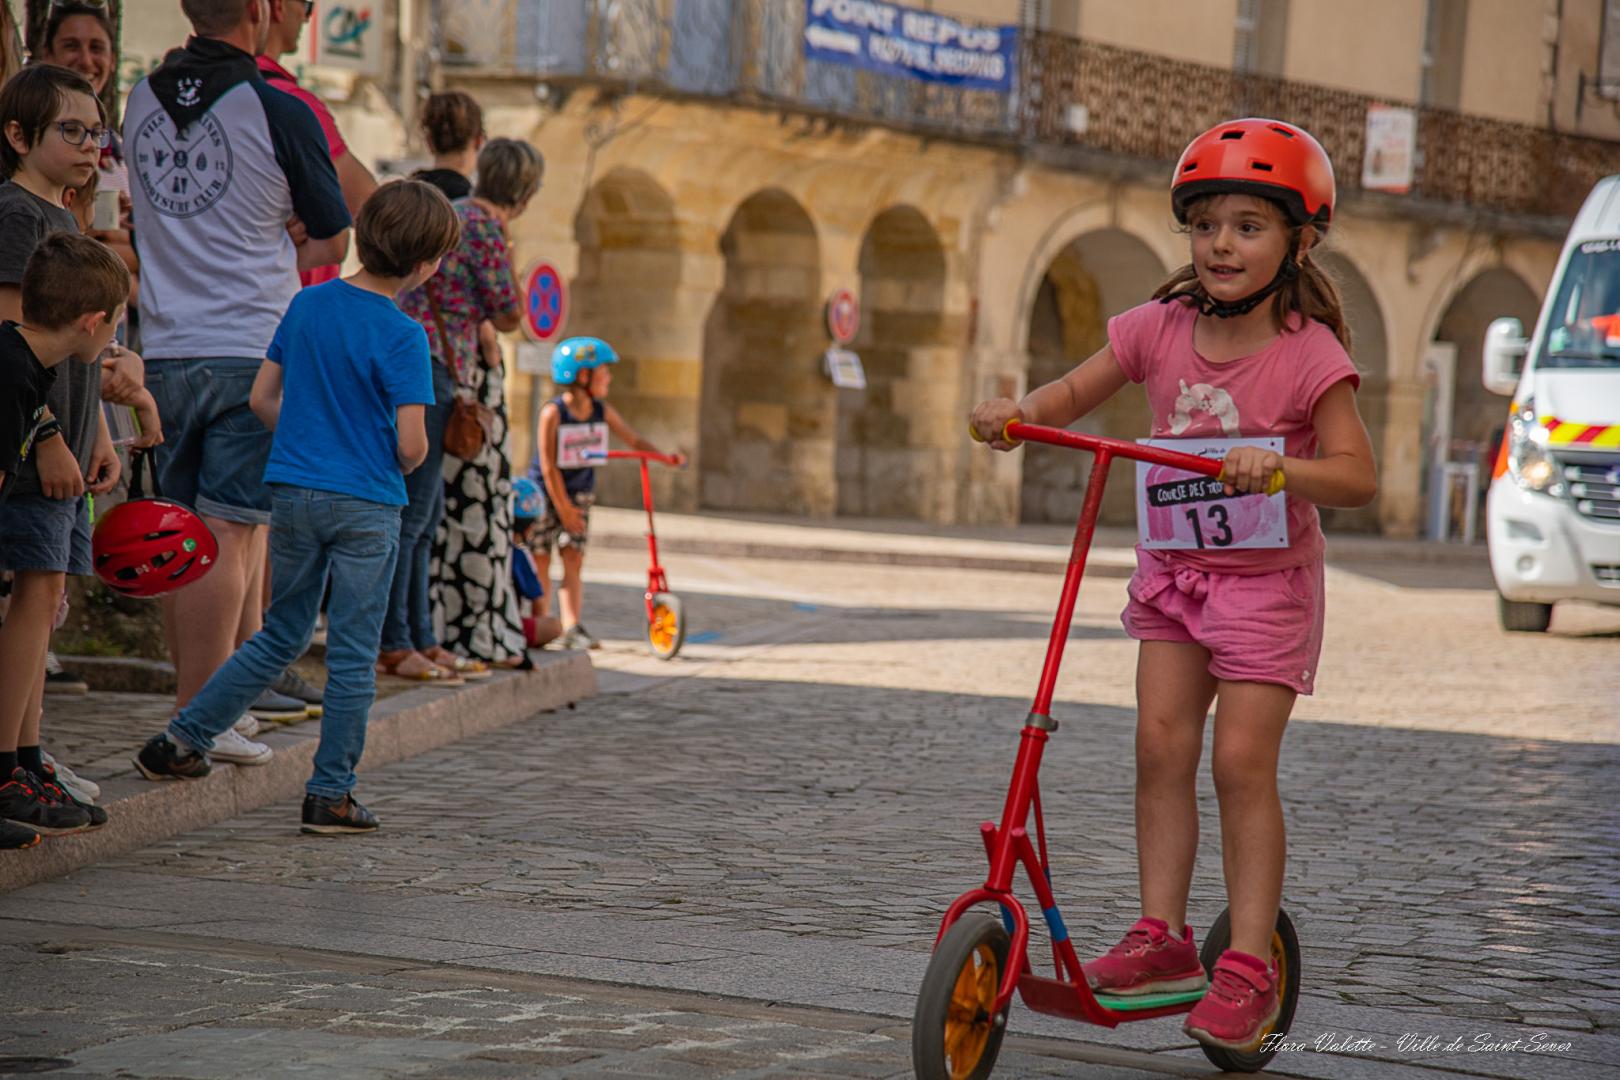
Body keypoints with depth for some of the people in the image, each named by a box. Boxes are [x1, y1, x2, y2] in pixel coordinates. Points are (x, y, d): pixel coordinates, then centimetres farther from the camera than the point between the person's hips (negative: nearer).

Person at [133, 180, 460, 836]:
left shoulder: (306, 305, 3)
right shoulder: (401, 336, -14)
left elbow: (263, 399, 9)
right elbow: (411, 443, -16)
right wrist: (402, 466, 6)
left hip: (293, 491, 5)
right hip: (367, 506, -5)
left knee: (281, 636, 19)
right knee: (352, 656, 4)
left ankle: (181, 740, 16)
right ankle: (330, 795, 8)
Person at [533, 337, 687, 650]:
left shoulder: (602, 411, -3)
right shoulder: (553, 413, -19)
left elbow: (634, 440, 4)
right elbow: (549, 466, -17)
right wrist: (563, 508, -15)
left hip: (579, 493, 4)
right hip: (544, 494, -4)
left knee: (573, 560, -4)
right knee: (540, 562, 1)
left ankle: (572, 628, -11)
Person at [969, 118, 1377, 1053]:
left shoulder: (1310, 354, -15)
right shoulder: (1162, 328, -2)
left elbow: (1359, 476, -21)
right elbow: (1077, 393, 7)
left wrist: (1280, 468, -39)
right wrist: (1017, 412, -13)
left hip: (1267, 578, -4)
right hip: (1174, 568, 5)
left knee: (1242, 764, -7)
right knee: (1162, 745, -3)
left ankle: (1249, 967, 0)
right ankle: (1162, 934, 6)